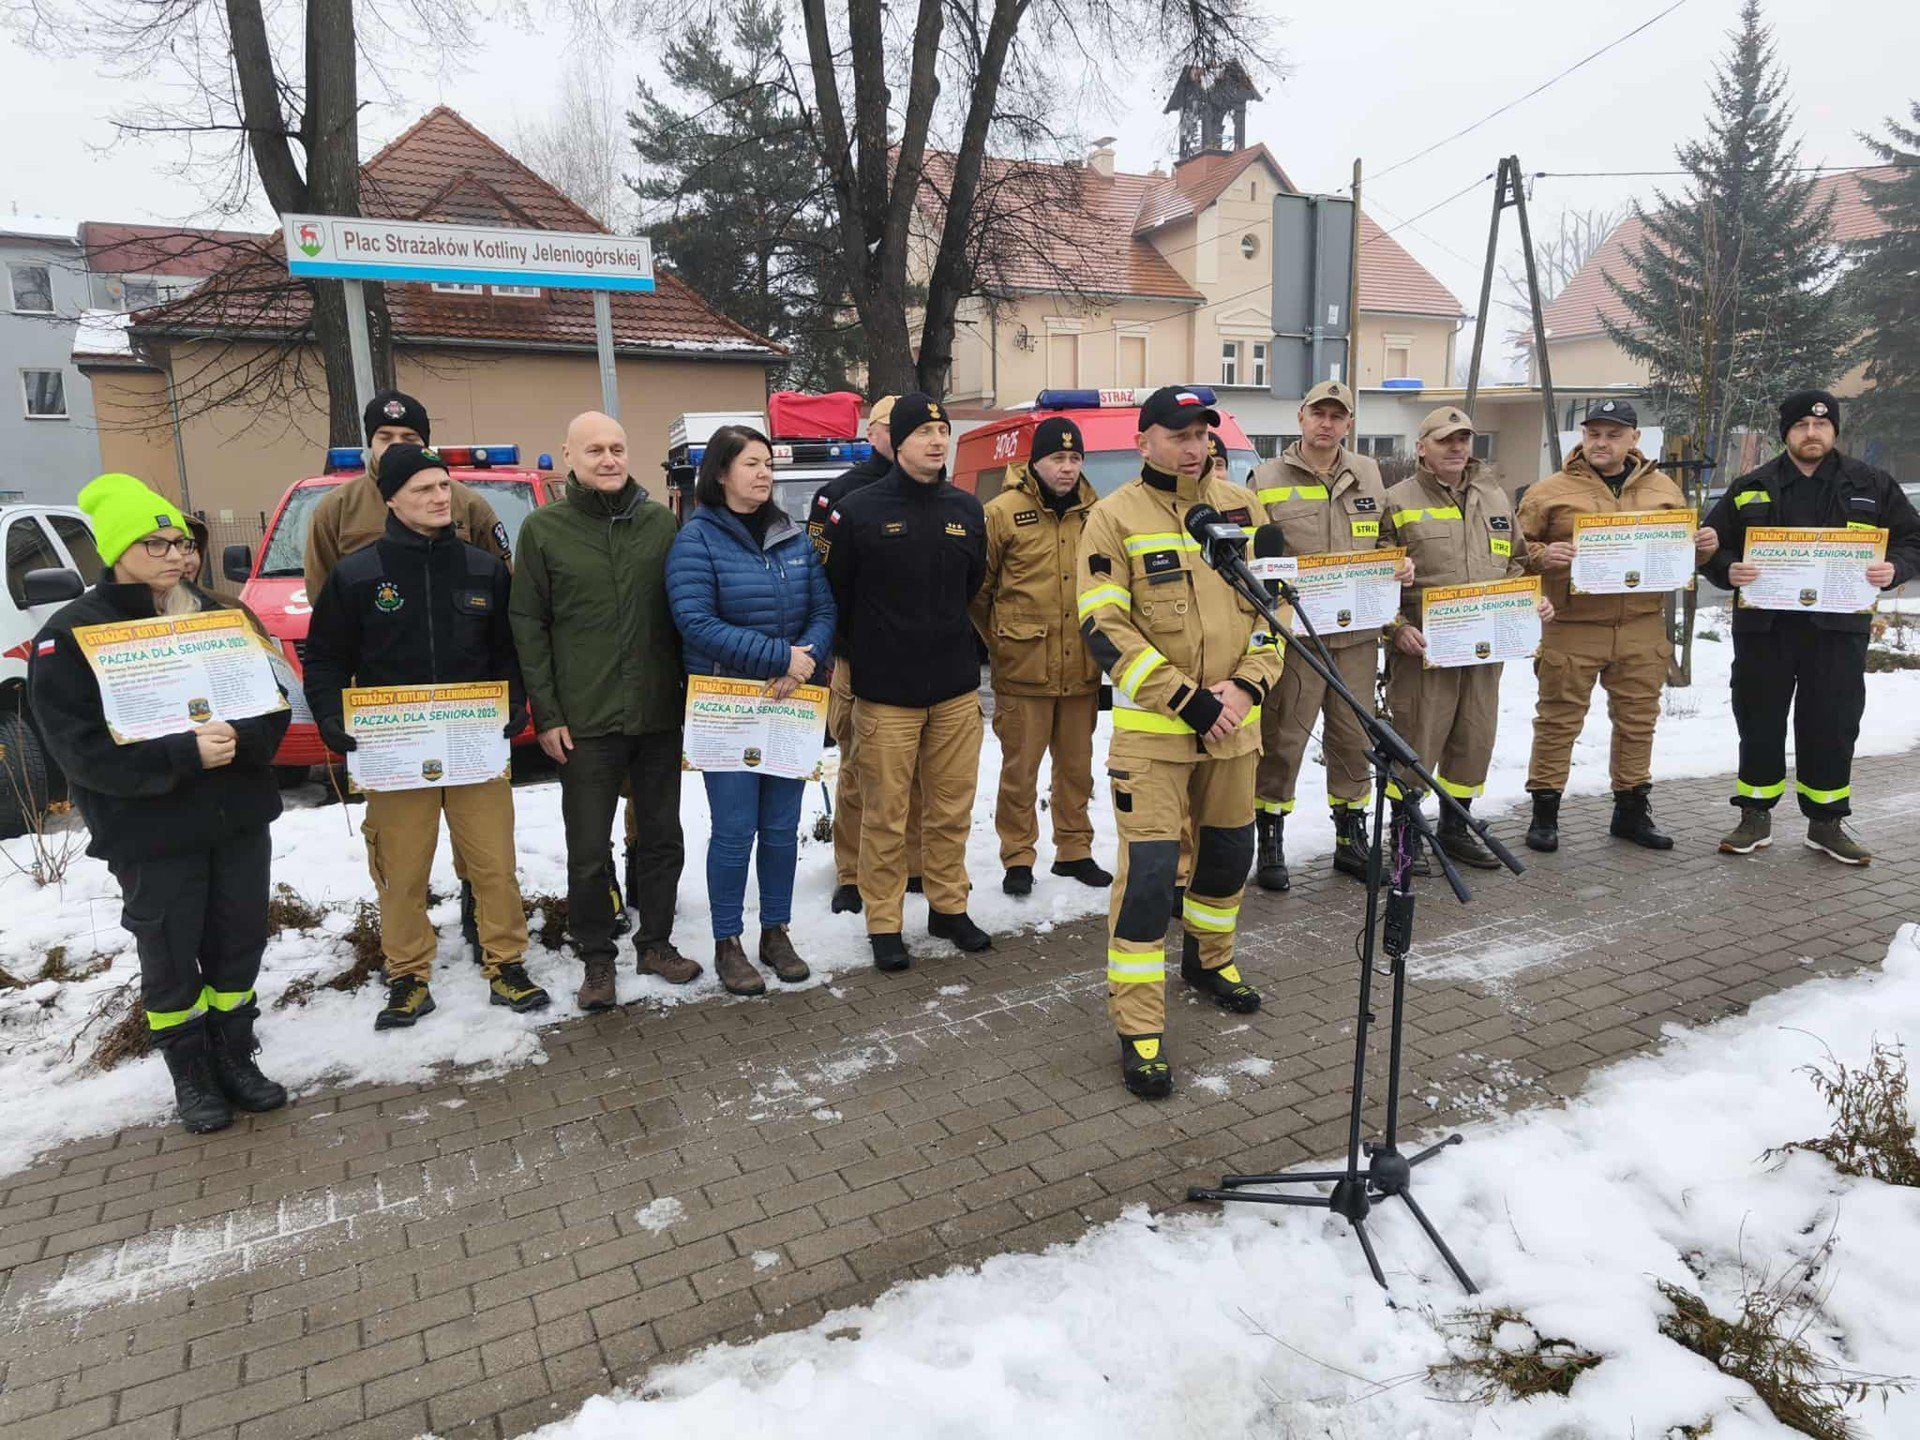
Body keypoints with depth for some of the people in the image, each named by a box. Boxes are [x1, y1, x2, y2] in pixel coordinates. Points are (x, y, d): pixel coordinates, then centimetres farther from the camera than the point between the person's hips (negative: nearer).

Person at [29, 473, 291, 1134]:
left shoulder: (216, 614, 5)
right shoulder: (70, 635, -7)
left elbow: (273, 700, 3)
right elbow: (84, 749, -14)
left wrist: (241, 738, -19)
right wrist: (185, 754, -27)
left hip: (239, 818, 4)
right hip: (151, 835, -3)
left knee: (238, 949, 14)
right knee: (171, 963, 9)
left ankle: (236, 1058, 32)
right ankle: (191, 1077, 27)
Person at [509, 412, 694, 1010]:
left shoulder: (661, 521, 4)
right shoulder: (543, 529, -1)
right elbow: (529, 624, -2)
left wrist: (692, 689, 5)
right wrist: (546, 713, -6)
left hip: (659, 714, 2)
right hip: (584, 721, -2)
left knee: (662, 836, 13)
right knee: (587, 849, 6)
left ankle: (655, 942, 29)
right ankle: (596, 959, 21)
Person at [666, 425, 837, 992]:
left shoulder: (794, 537, 8)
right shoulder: (696, 540, -8)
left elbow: (824, 610, 5)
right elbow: (697, 624, -18)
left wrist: (805, 660, -16)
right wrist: (780, 658, -20)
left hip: (790, 703, 5)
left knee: (782, 827, 11)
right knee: (734, 830, 0)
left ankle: (776, 933, 27)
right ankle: (727, 945, 17)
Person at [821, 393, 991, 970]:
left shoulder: (966, 510, 8)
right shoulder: (857, 511, -6)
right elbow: (832, 594, -1)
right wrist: (855, 652, 3)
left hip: (956, 689, 4)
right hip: (885, 692, -4)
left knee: (951, 809, 12)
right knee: (886, 814, 2)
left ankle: (948, 907, 28)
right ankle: (883, 923, 16)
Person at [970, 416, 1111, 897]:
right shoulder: (1002, 512, -6)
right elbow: (977, 589, -1)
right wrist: (999, 643, 4)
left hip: (1082, 671, 4)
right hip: (1024, 671, -4)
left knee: (1077, 766, 15)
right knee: (1020, 769, 4)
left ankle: (1074, 851, 29)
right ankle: (1018, 858, 18)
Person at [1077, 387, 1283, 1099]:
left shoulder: (1239, 504, 6)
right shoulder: (1115, 517, -7)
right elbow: (1104, 628, -12)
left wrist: (1248, 684, -6)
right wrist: (1185, 699, -17)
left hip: (1232, 719, 5)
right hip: (1152, 725, -5)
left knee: (1229, 848, 18)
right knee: (1149, 868, -8)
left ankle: (1208, 957, 45)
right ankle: (1139, 1027, 4)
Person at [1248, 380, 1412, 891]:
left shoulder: (1368, 475, 13)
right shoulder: (1267, 480, -1)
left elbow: (1385, 540, 22)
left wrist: (1401, 565, 2)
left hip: (1356, 632, 5)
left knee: (1355, 738, 12)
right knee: (1283, 738, 0)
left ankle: (1352, 841, 26)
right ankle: (1269, 844, 13)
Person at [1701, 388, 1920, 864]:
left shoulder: (1871, 485, 9)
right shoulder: (1750, 488, 8)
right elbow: (1711, 545, 9)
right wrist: (1729, 570, -13)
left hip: (1837, 629, 0)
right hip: (1764, 627, 0)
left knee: (1832, 728, 5)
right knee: (1759, 724, 6)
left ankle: (1826, 823, 19)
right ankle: (1755, 819, 18)